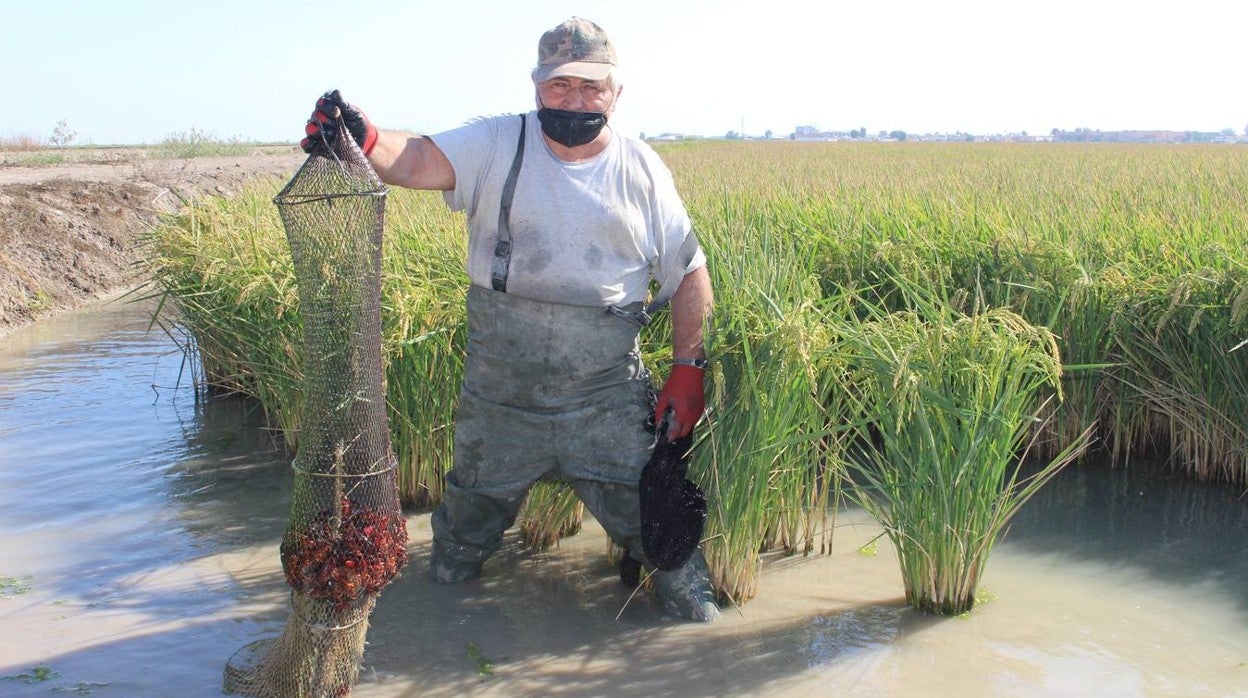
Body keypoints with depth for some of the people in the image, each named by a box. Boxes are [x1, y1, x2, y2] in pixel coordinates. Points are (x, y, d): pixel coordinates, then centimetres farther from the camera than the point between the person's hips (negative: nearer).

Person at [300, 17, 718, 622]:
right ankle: (445, 584, 46)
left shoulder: (642, 170, 1)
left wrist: (687, 369, -3)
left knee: (644, 503, 3)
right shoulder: (498, 145, -4)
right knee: (474, 504, 19)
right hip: (500, 386, 1)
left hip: (607, 390, 0)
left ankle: (684, 583, 29)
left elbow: (689, 273, 4)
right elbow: (416, 161, -22)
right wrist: (362, 141, -45)